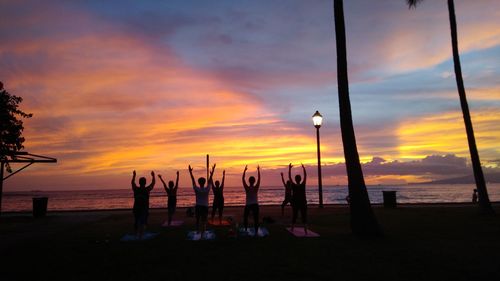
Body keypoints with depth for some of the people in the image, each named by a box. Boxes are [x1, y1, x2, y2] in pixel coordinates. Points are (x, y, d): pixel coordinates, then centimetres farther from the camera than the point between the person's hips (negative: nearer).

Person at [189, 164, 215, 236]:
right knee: (204, 222, 3)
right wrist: (212, 172, 5)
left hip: (198, 207, 1)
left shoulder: (197, 189, -9)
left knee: (197, 220, 20)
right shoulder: (207, 189, -10)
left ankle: (197, 231, 30)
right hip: (205, 207, -1)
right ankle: (202, 234, -1)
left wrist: (190, 172, 3)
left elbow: (193, 180, -2)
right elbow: (210, 181, -2)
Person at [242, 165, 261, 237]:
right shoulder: (256, 188, -8)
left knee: (245, 217, 19)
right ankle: (256, 232, -7)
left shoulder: (247, 188, -9)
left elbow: (243, 179, -6)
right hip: (255, 205, 0)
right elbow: (259, 179, -4)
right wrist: (258, 170, -2)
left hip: (248, 205, 0)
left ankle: (246, 229, 16)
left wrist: (245, 170, -4)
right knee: (256, 219, 1)